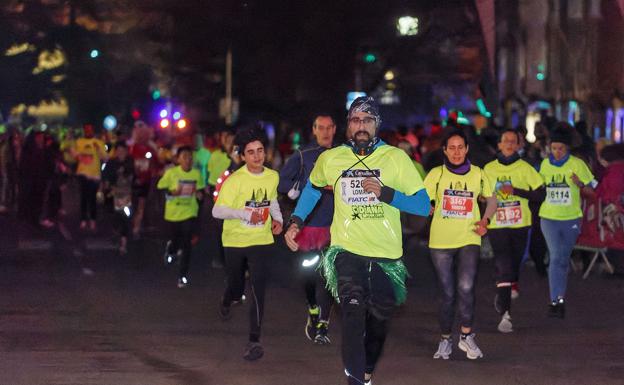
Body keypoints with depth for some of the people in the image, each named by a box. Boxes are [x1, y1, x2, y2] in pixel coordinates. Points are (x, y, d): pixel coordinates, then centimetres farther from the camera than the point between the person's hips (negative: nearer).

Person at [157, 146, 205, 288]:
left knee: (186, 244, -8)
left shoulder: (196, 174, -1)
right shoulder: (171, 173, -10)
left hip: (189, 213, 1)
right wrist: (171, 192, -23)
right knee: (176, 240, 12)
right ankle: (171, 249, 53)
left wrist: (200, 194, -9)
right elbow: (160, 188, -5)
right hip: (173, 213, -1)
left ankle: (183, 276, -2)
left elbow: (200, 189, 13)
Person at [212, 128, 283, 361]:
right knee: (236, 289, 15)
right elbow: (217, 211, -23)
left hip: (261, 241, 2)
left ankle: (254, 341, -13)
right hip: (235, 241, -2)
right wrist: (246, 213, -34)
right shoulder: (234, 180, -17)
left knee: (258, 290, -14)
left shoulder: (272, 177, -1)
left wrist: (278, 219, 4)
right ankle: (226, 301, 54)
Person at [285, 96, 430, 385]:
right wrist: (295, 222, 13)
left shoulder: (396, 158, -4)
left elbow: (423, 206, -8)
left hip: (386, 253, 1)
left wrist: (385, 193, -21)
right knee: (353, 310, -23)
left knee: (379, 318, 12)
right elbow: (313, 187, 24)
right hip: (347, 250, -1)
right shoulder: (330, 159, 2)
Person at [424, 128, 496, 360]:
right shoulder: (436, 174, 1)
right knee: (448, 294, 4)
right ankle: (445, 340, 22)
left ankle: (466, 336, -3)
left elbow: (491, 200, 18)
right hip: (441, 241, 0)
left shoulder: (478, 174, 5)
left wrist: (485, 220, 2)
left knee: (466, 288, -19)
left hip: (469, 239, 0)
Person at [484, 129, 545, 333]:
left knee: (514, 266, 11)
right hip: (496, 225, -1)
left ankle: (503, 296, 37)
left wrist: (515, 191, -15)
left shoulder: (525, 168, -1)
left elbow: (540, 194, -6)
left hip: (520, 224, 1)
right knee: (503, 266, -14)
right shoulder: (489, 169, 6)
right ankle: (505, 313, -21)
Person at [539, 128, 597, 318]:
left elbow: (591, 190, -4)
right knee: (556, 257, -11)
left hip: (571, 218, 0)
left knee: (563, 259, 10)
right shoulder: (545, 164, 3)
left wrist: (580, 184, -23)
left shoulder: (577, 164, -5)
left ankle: (557, 299, 23)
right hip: (549, 217, 0)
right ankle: (557, 300, -14)